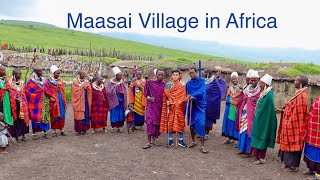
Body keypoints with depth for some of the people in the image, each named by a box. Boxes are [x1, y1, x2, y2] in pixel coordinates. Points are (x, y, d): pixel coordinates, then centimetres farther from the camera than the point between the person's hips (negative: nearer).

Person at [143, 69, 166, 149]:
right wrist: (149, 97, -12)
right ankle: (149, 142, -6)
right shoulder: (149, 82, -2)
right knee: (150, 122, -12)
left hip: (160, 106, 3)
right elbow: (145, 92, 5)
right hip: (151, 105, -3)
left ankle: (153, 139, 22)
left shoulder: (164, 84, 5)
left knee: (157, 123, 7)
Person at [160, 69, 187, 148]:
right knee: (170, 122, 2)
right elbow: (165, 96, 2)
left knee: (180, 122, 0)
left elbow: (183, 97, 3)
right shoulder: (167, 85, 5)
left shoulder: (181, 86, 4)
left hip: (179, 107, 0)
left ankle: (181, 140, 10)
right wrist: (167, 101, -11)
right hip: (170, 106, 0)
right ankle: (170, 140, 12)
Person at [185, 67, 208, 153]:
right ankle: (193, 141, 28)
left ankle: (202, 146, -5)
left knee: (201, 125, -11)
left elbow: (202, 92, -15)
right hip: (191, 106, 4)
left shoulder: (202, 81, -2)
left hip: (200, 105, -4)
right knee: (191, 124, 10)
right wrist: (187, 97, -9)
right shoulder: (188, 83, 9)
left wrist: (192, 96, -26)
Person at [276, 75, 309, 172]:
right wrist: (283, 110, 12)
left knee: (292, 143, 2)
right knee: (289, 143, 16)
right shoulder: (299, 93, 10)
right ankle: (289, 163, 28)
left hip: (294, 124, -9)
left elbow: (299, 112, -21)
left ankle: (293, 166, 15)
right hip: (291, 123, 9)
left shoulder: (301, 95, -20)